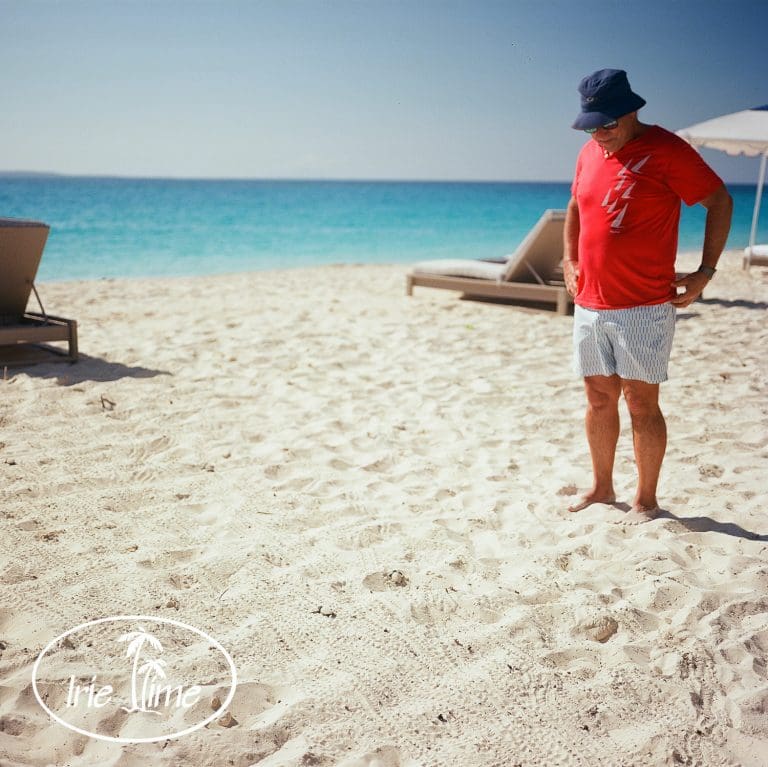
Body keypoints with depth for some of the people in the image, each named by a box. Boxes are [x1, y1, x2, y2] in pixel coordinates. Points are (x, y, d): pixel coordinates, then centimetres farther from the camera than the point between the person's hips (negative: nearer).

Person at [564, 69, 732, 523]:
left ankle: (646, 500, 11)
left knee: (641, 403, -2)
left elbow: (720, 201, -5)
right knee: (599, 399, 12)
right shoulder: (590, 153, 12)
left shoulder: (666, 150, -8)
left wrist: (705, 272, -8)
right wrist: (570, 260, 16)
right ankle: (602, 488, 26)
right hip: (589, 304, 6)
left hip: (644, 306, -6)